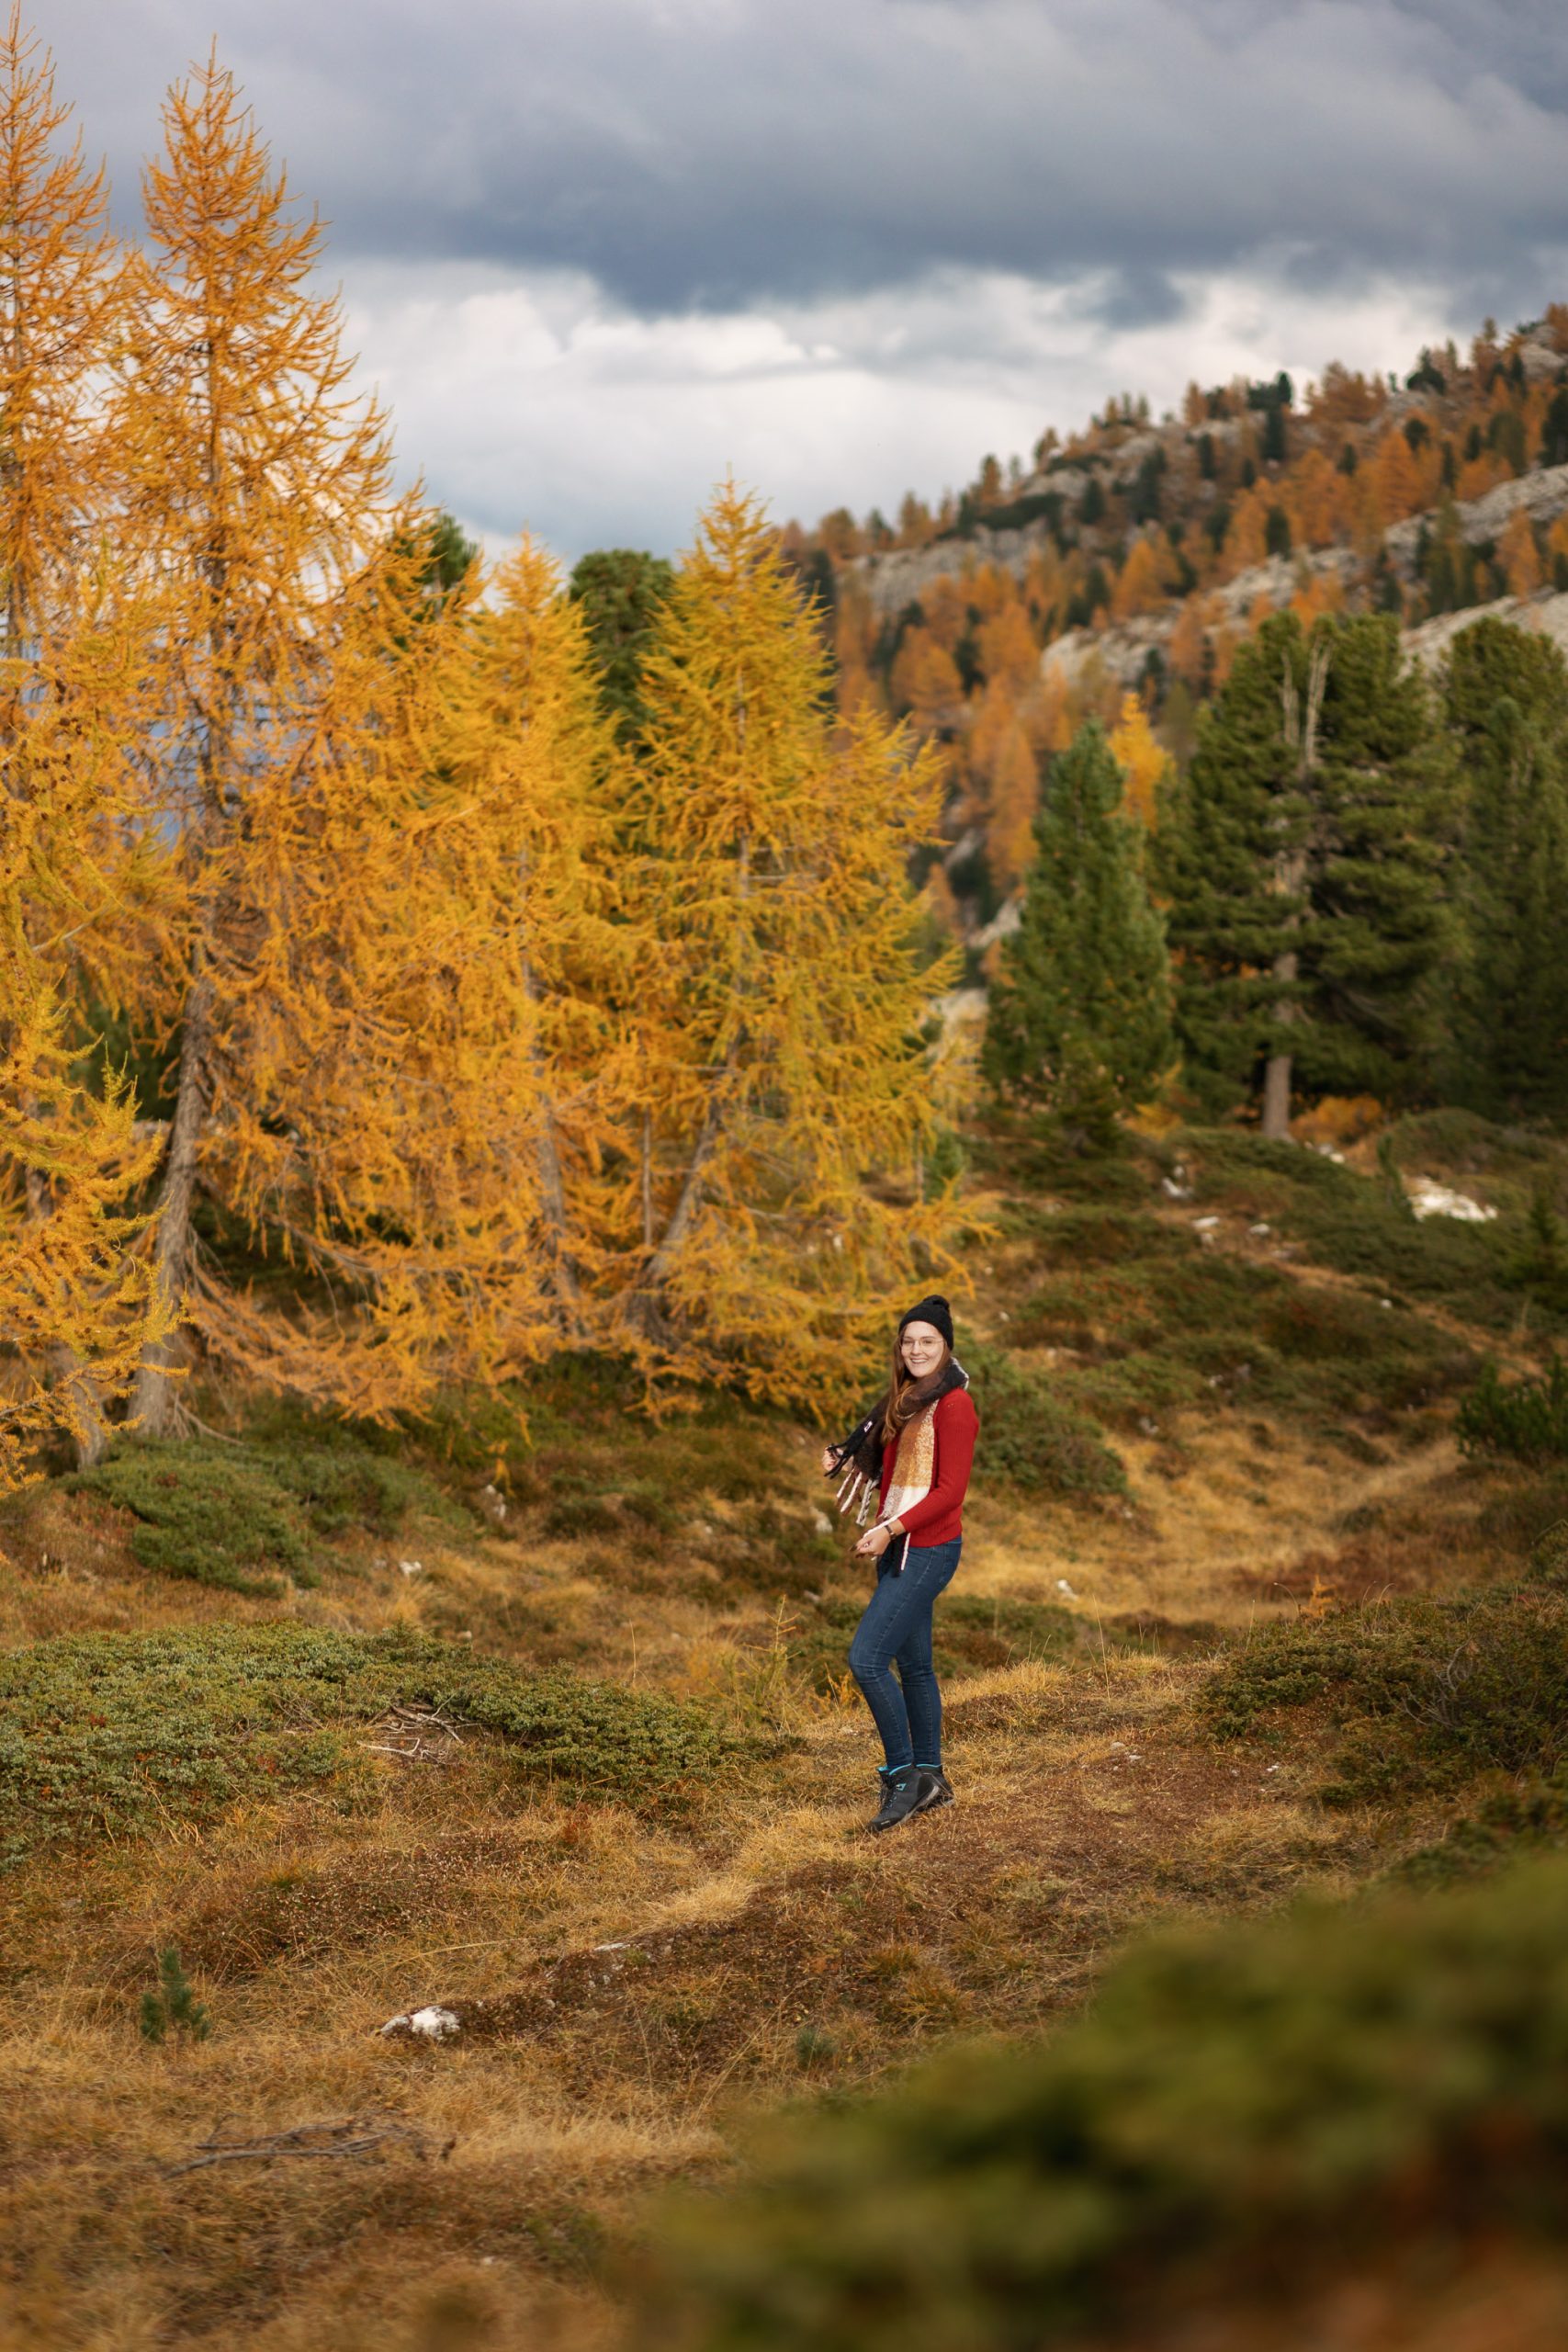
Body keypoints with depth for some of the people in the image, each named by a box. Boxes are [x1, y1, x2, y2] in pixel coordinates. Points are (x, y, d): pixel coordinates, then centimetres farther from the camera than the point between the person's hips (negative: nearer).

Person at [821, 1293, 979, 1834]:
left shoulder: (953, 1405, -14)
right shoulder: (904, 1400, 13)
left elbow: (950, 1490, -18)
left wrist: (891, 1529, -23)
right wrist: (842, 1459, 5)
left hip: (928, 1550, -9)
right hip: (897, 1549, 9)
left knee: (867, 1658, -14)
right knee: (913, 1664, 14)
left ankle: (903, 1774, -4)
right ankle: (931, 1779, 24)